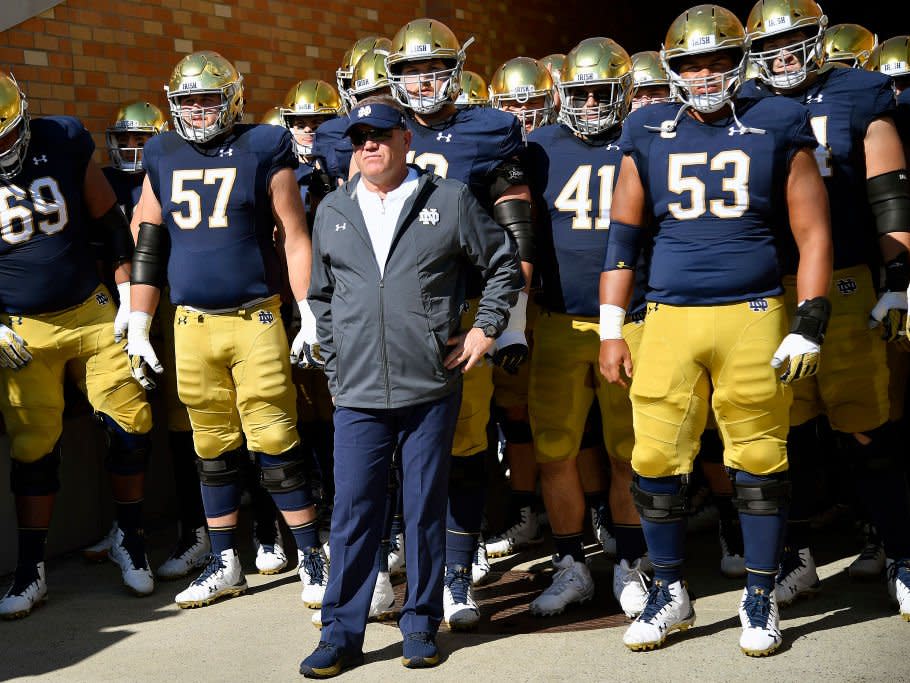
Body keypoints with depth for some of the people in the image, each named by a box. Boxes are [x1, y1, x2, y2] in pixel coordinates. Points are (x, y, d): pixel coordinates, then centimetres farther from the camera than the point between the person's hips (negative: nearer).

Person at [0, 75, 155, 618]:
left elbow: (111, 224, 4)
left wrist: (130, 297, 2)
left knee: (132, 424, -2)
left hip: (91, 313, 1)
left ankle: (130, 538, 18)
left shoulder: (64, 144, -4)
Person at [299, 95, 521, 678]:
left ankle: (422, 626, 20)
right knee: (353, 513, 2)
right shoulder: (333, 212, 12)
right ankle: (342, 633, 12)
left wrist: (485, 329, 4)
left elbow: (504, 264, 10)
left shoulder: (450, 201, 3)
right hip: (358, 393, 2)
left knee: (426, 509, 6)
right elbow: (322, 296, 20)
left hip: (431, 389, -2)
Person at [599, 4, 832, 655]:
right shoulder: (650, 137, 8)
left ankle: (761, 599, 19)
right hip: (669, 316, 2)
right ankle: (670, 594, 19)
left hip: (754, 316, -2)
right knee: (657, 460, 2)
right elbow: (622, 237, 11)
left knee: (760, 460, 3)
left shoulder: (777, 129, 4)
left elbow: (814, 233, 4)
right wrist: (611, 332, 7)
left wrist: (810, 327, -3)